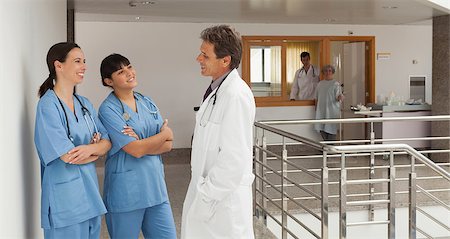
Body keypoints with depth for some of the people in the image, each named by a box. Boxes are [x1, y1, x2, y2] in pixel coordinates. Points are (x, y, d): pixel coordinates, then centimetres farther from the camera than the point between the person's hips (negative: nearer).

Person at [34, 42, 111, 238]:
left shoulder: (84, 104, 10)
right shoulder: (48, 106, -13)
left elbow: (107, 142, 5)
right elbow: (68, 156, -19)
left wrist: (90, 148, -16)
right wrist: (96, 151, -2)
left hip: (90, 190, 7)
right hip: (65, 196, -7)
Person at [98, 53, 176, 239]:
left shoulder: (147, 103, 9)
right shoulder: (108, 109, -10)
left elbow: (167, 146, 4)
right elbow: (135, 150, -17)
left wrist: (142, 144, -15)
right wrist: (165, 134, -2)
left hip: (155, 184, 5)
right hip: (126, 190, -5)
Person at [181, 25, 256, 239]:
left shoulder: (236, 96, -21)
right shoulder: (216, 90, 11)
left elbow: (234, 158, -24)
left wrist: (206, 197, -17)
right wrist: (202, 190, 16)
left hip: (224, 198, -9)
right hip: (208, 189, 9)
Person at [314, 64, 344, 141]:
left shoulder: (336, 84, -5)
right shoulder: (320, 84, 13)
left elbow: (338, 96, -14)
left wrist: (340, 97, -35)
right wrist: (316, 108, 16)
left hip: (332, 112, -6)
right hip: (321, 112, 6)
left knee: (331, 130, -5)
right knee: (322, 130, 7)